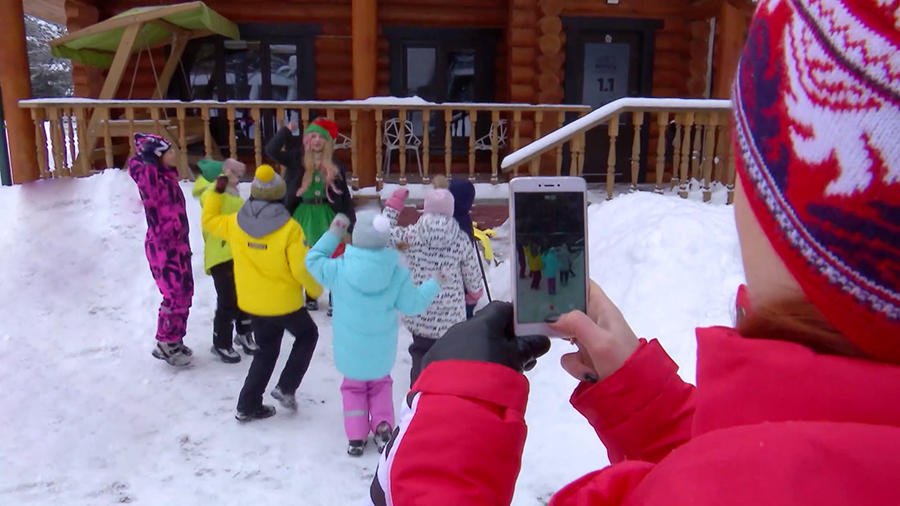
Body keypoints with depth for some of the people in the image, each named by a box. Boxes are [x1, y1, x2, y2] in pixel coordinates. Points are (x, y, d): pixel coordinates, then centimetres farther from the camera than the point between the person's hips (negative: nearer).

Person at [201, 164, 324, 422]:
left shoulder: (235, 223, -6)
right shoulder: (289, 228, -21)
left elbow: (209, 221, 15)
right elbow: (302, 268, -19)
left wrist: (216, 192, 24)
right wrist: (316, 289, -1)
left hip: (252, 303, 5)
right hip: (285, 303, -5)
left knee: (266, 351, 22)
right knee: (307, 335, 22)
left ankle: (248, 406, 24)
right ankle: (286, 387, 13)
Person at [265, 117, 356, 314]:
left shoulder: (335, 165, 1)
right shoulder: (297, 158, -2)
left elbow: (345, 194, 4)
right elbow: (271, 150, -15)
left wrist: (350, 220, 2)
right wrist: (287, 130, -15)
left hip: (327, 215, 0)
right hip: (304, 215, 0)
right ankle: (310, 297, 30)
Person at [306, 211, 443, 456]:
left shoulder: (339, 269, -20)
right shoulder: (398, 273, -17)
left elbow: (313, 261, -2)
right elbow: (412, 305, -7)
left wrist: (333, 234, 2)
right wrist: (434, 285, 9)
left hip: (351, 351, -1)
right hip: (382, 352, 1)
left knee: (354, 387, 22)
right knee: (381, 384, 27)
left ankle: (356, 437, 19)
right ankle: (383, 428, 16)